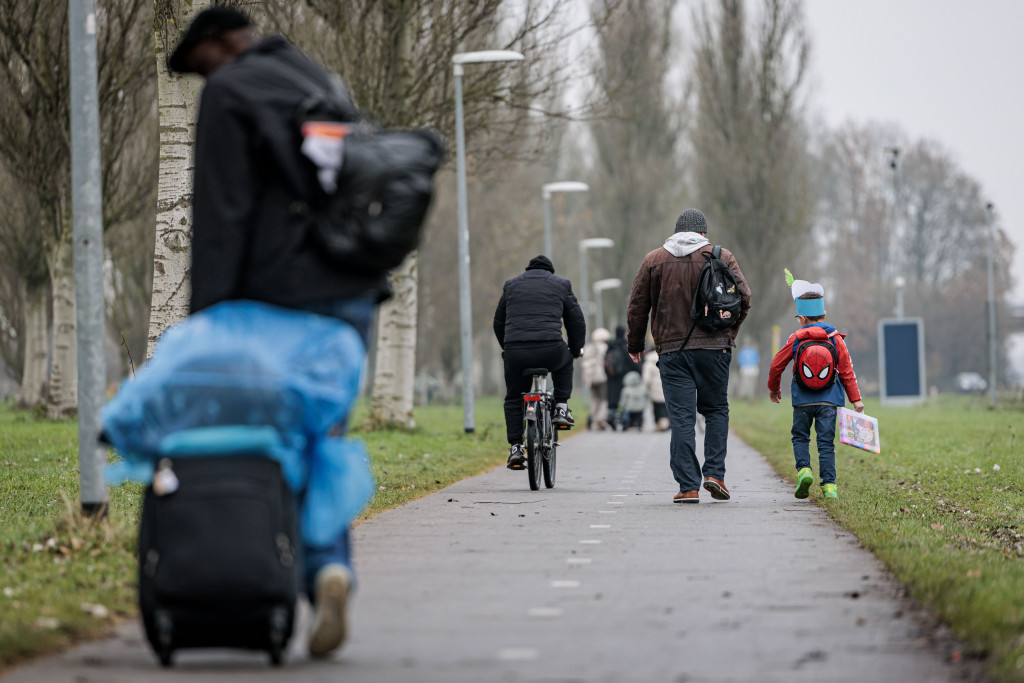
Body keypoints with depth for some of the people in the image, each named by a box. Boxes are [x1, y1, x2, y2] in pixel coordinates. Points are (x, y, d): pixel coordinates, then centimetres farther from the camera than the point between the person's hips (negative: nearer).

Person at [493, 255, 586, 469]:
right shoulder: (560, 285, 18)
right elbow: (576, 321, 20)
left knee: (513, 399, 18)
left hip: (515, 353, 1)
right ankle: (561, 408, 23)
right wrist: (576, 349, 34)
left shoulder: (511, 285, 24)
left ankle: (515, 448, 9)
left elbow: (498, 322, 29)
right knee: (565, 362, 35)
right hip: (550, 351, -1)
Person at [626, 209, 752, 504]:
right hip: (714, 347, 0)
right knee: (716, 410, 14)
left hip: (672, 350, 0)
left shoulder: (654, 260, 7)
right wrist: (729, 333, 15)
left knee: (681, 418, -1)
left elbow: (637, 307, 8)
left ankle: (688, 486, -5)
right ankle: (715, 473, 1)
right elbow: (743, 297, 1)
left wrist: (635, 344, 20)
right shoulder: (721, 257, 5)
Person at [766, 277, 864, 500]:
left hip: (802, 399, -1)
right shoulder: (835, 339, 2)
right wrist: (855, 398, 9)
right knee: (826, 441, 2)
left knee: (800, 437, 14)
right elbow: (847, 371, 3)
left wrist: (774, 388, 27)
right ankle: (829, 484, -3)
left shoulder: (796, 339, 1)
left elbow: (776, 365, 8)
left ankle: (803, 469, -8)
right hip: (829, 399, 1)